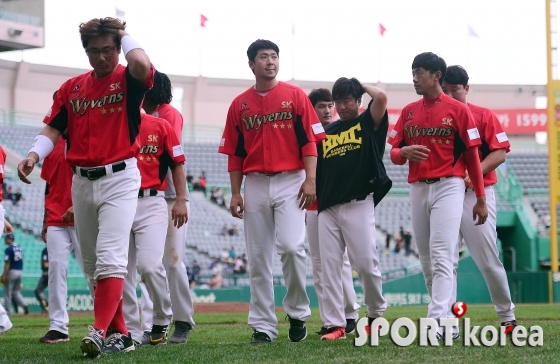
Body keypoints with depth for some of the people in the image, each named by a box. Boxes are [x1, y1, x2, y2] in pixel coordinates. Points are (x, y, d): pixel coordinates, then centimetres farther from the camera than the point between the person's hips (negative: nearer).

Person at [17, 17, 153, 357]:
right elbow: (54, 128, 10)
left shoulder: (127, 79, -2)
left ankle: (99, 332, -26)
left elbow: (142, 64, -26)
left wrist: (124, 35, -7)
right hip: (82, 182, 6)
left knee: (110, 258, -19)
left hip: (119, 179, -6)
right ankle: (120, 334, 17)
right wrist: (34, 154, -9)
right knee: (93, 265, 9)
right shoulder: (72, 87, 13)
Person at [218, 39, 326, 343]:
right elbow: (234, 153, 12)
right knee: (258, 257, 3)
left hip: (290, 181, -3)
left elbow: (309, 141, 0)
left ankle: (297, 313, 1)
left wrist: (310, 179, -10)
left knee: (291, 246, -18)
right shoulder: (240, 105, 10)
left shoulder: (295, 96, 4)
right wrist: (235, 193, 5)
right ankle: (263, 326, 8)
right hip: (255, 184, 3)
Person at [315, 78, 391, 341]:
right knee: (329, 266, -1)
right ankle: (334, 324, 0)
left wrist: (362, 85, 6)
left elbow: (381, 97, -12)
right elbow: (316, 168, 20)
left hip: (358, 203, -4)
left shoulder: (369, 123, 6)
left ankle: (376, 314, 13)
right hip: (327, 207, 4)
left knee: (366, 262, -8)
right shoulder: (326, 133, 18)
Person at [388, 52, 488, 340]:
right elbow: (394, 153, 13)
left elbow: (472, 155, 1)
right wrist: (404, 152, -13)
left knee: (441, 256, -16)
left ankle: (436, 323, -25)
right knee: (426, 260, 7)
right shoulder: (408, 112, 13)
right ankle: (448, 323, 16)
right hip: (418, 189, 5)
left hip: (448, 186, -5)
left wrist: (481, 199, 0)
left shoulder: (458, 110, 0)